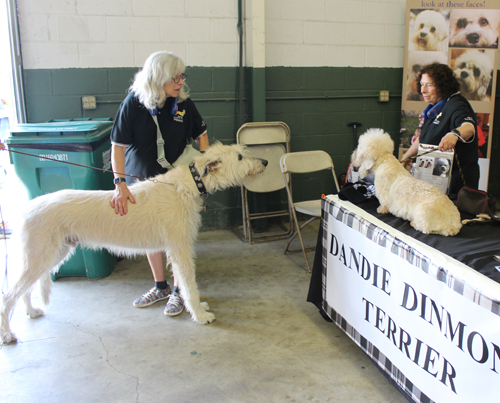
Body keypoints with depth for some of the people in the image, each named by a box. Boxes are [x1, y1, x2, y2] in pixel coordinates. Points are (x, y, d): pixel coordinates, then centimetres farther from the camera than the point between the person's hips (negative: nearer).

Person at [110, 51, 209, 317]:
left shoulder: (183, 102, -9)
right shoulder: (133, 103, -15)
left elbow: (200, 134, 6)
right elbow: (118, 146, -17)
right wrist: (120, 183, -29)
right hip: (141, 178, 1)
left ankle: (178, 291, 20)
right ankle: (160, 286, 31)